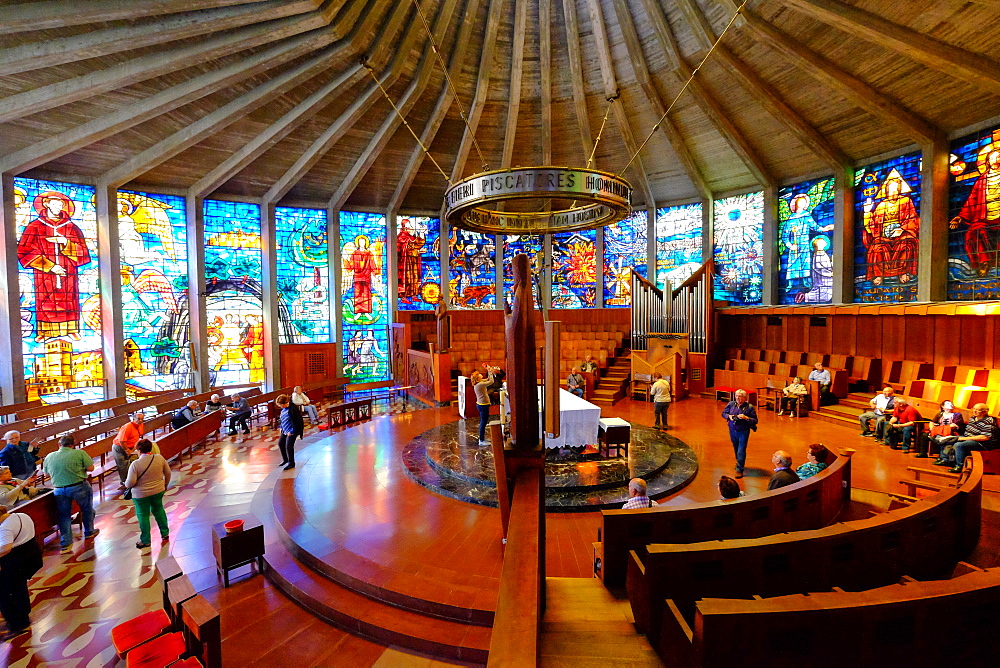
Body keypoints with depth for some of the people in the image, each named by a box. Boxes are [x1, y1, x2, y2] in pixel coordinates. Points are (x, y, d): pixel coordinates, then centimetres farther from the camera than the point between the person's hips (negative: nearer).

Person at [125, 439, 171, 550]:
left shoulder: (135, 464, -21)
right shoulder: (160, 458, -9)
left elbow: (130, 483, -19)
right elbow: (168, 473, 1)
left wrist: (126, 483, 5)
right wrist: (165, 485, 18)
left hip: (141, 494, -4)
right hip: (158, 491, 4)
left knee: (143, 515, 12)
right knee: (158, 510, 22)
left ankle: (145, 541, 25)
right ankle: (165, 533, 32)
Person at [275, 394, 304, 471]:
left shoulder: (293, 409, -26)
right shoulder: (284, 409, 3)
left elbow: (296, 421, -25)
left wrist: (292, 431, -22)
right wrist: (281, 428, 12)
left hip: (292, 431, -10)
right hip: (285, 430, 10)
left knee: (288, 446, -8)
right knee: (280, 443, 18)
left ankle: (291, 463, 8)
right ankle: (285, 460, 37)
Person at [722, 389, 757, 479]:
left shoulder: (749, 407, -13)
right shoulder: (731, 404, -3)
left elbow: (755, 420, -9)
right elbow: (723, 413, 8)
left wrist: (746, 417, -25)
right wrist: (729, 416, -12)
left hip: (743, 432, -4)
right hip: (732, 431, 4)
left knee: (741, 451, -2)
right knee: (736, 449, 20)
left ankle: (739, 470, 7)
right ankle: (739, 463, 43)